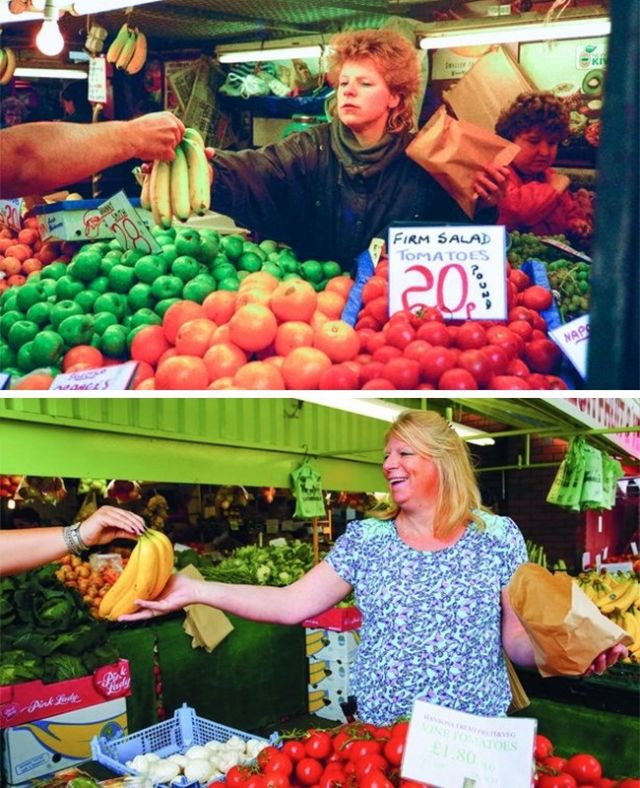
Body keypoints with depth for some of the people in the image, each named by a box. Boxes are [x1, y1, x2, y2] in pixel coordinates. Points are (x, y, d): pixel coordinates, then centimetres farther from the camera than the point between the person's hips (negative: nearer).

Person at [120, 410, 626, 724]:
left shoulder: (498, 537, -3)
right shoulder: (366, 539, 1)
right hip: (382, 737, 2)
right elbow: (291, 605, -3)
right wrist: (196, 590, -10)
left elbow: (518, 638, -2)